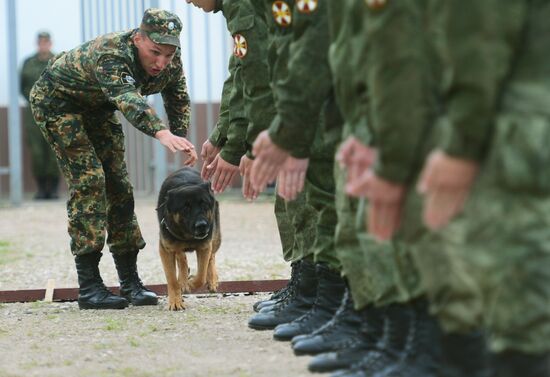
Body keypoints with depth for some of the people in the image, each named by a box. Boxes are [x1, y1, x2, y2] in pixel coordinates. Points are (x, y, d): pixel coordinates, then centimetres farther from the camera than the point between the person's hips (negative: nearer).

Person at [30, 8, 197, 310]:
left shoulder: (171, 62, -17)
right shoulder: (110, 54, -41)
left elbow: (178, 101, 1)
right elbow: (127, 99, -59)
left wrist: (182, 143, -13)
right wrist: (161, 133, -76)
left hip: (98, 107, 7)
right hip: (57, 101, -7)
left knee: (118, 183, 4)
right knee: (87, 180, -18)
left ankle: (130, 282, 11)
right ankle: (89, 287, -18)